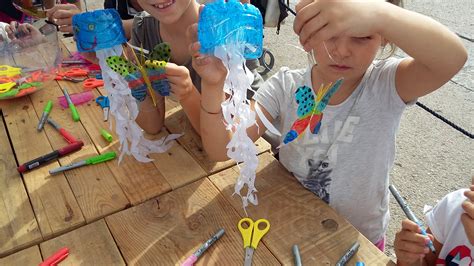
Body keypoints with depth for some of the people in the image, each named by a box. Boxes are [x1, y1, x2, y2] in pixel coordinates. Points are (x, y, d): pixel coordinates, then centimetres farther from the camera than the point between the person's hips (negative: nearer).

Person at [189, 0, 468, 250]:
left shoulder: (387, 85, -20)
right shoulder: (285, 87, -18)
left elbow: (453, 57, -41)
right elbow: (221, 149, -25)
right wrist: (213, 85, -42)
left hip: (359, 239, 0)